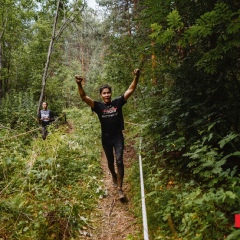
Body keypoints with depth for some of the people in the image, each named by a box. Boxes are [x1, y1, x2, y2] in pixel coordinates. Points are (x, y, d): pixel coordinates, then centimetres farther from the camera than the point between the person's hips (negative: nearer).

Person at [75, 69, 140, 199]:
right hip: (106, 138, 1)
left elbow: (130, 90, -11)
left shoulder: (118, 102, -6)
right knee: (110, 161, 19)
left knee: (119, 161, -10)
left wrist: (136, 77, -25)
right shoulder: (98, 106, -8)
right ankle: (114, 175, 51)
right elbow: (84, 97, -21)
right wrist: (79, 84, -38)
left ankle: (120, 189, -2)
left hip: (118, 137, -1)